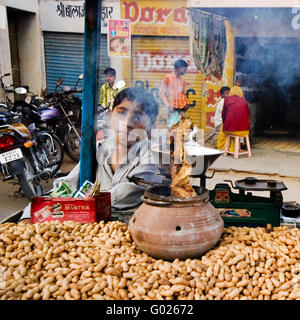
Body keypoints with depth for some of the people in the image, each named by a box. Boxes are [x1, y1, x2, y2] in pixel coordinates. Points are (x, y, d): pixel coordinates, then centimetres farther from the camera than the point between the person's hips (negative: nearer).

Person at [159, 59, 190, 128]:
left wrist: (187, 103, 5)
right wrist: (168, 105, -16)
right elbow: (161, 93, -5)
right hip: (173, 109, -5)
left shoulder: (182, 80, 11)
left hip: (182, 108, 5)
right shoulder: (168, 77, -3)